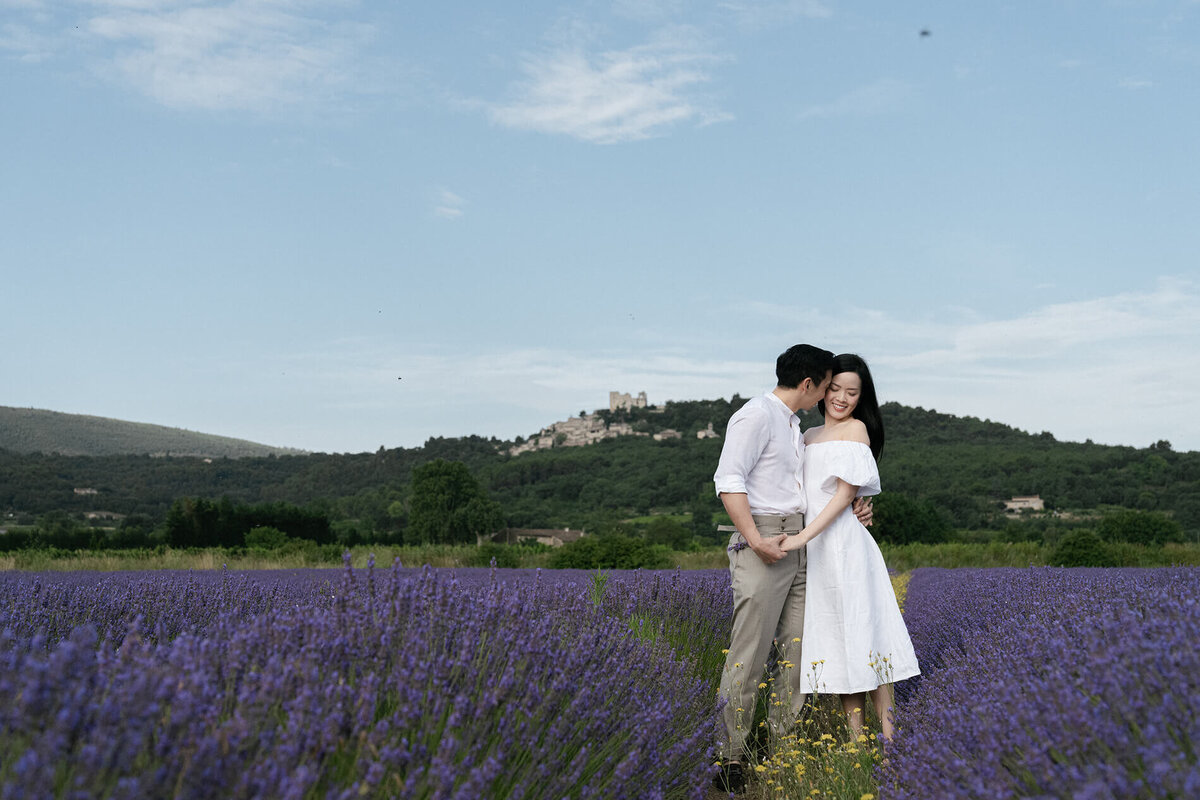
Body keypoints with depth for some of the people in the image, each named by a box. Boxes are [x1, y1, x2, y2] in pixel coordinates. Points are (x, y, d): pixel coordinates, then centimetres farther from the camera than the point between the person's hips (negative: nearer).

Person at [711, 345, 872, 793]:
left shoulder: (794, 425, 23)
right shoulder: (756, 416, -6)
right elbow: (729, 482, -14)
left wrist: (853, 511, 15)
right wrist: (754, 538, -23)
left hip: (798, 544, 9)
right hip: (762, 544, -9)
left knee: (798, 650, 6)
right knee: (749, 655, -8)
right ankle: (730, 757, -2)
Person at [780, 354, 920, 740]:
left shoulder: (855, 429, -2)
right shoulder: (809, 436, 19)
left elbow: (846, 493, -11)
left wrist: (803, 536, -19)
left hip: (842, 545, -7)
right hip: (815, 551, 7)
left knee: (860, 636, -7)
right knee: (835, 642, 6)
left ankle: (887, 739, -3)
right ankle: (856, 740, 9)